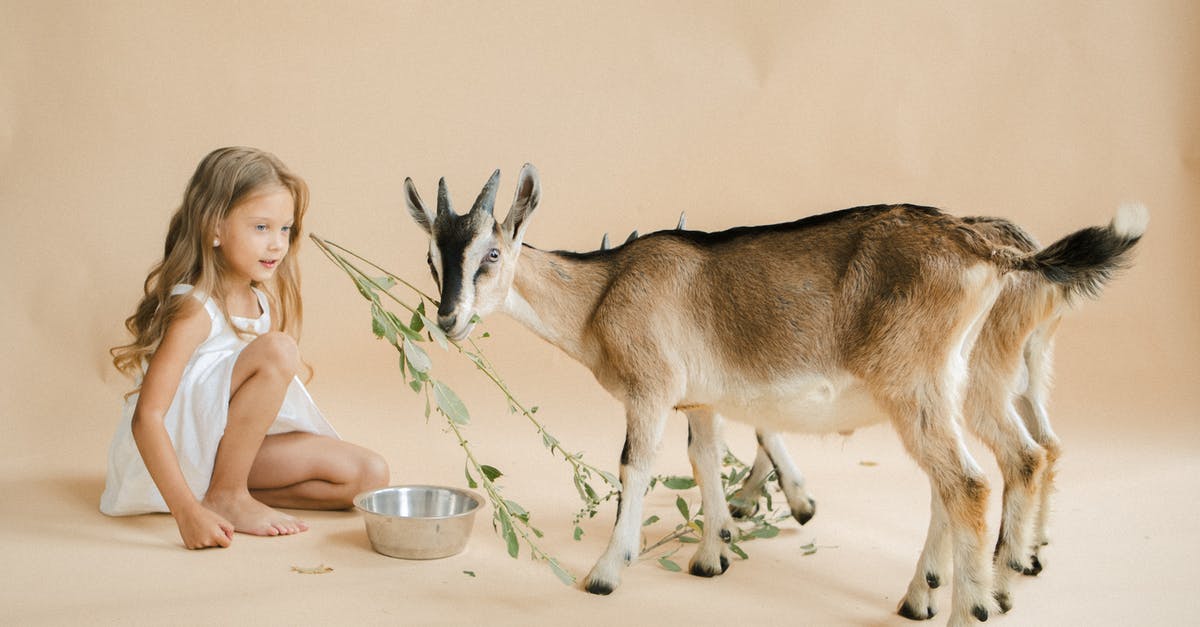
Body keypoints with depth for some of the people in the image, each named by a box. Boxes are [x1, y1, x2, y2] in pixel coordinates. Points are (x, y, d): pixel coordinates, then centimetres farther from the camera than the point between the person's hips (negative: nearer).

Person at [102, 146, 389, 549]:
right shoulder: (195, 309, -22)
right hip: (179, 449, -8)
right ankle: (224, 498, -16)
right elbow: (147, 417, -29)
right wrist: (187, 511, -35)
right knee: (277, 350, -29)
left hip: (235, 449, 8)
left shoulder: (264, 301, 3)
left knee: (370, 474, -3)